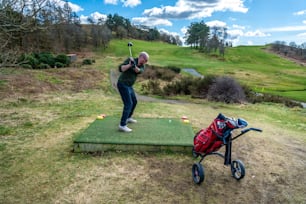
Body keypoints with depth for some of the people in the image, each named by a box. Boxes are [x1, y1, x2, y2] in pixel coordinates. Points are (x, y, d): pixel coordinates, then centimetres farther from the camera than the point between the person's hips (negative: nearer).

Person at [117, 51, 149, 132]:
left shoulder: (142, 66, 5)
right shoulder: (130, 60, -12)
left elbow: (139, 71, -19)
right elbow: (120, 68, -24)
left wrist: (134, 66, -39)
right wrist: (129, 65, -39)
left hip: (129, 86, 9)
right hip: (122, 85, -8)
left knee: (134, 101, 20)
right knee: (128, 104, -15)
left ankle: (128, 118, 39)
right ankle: (122, 125, -14)